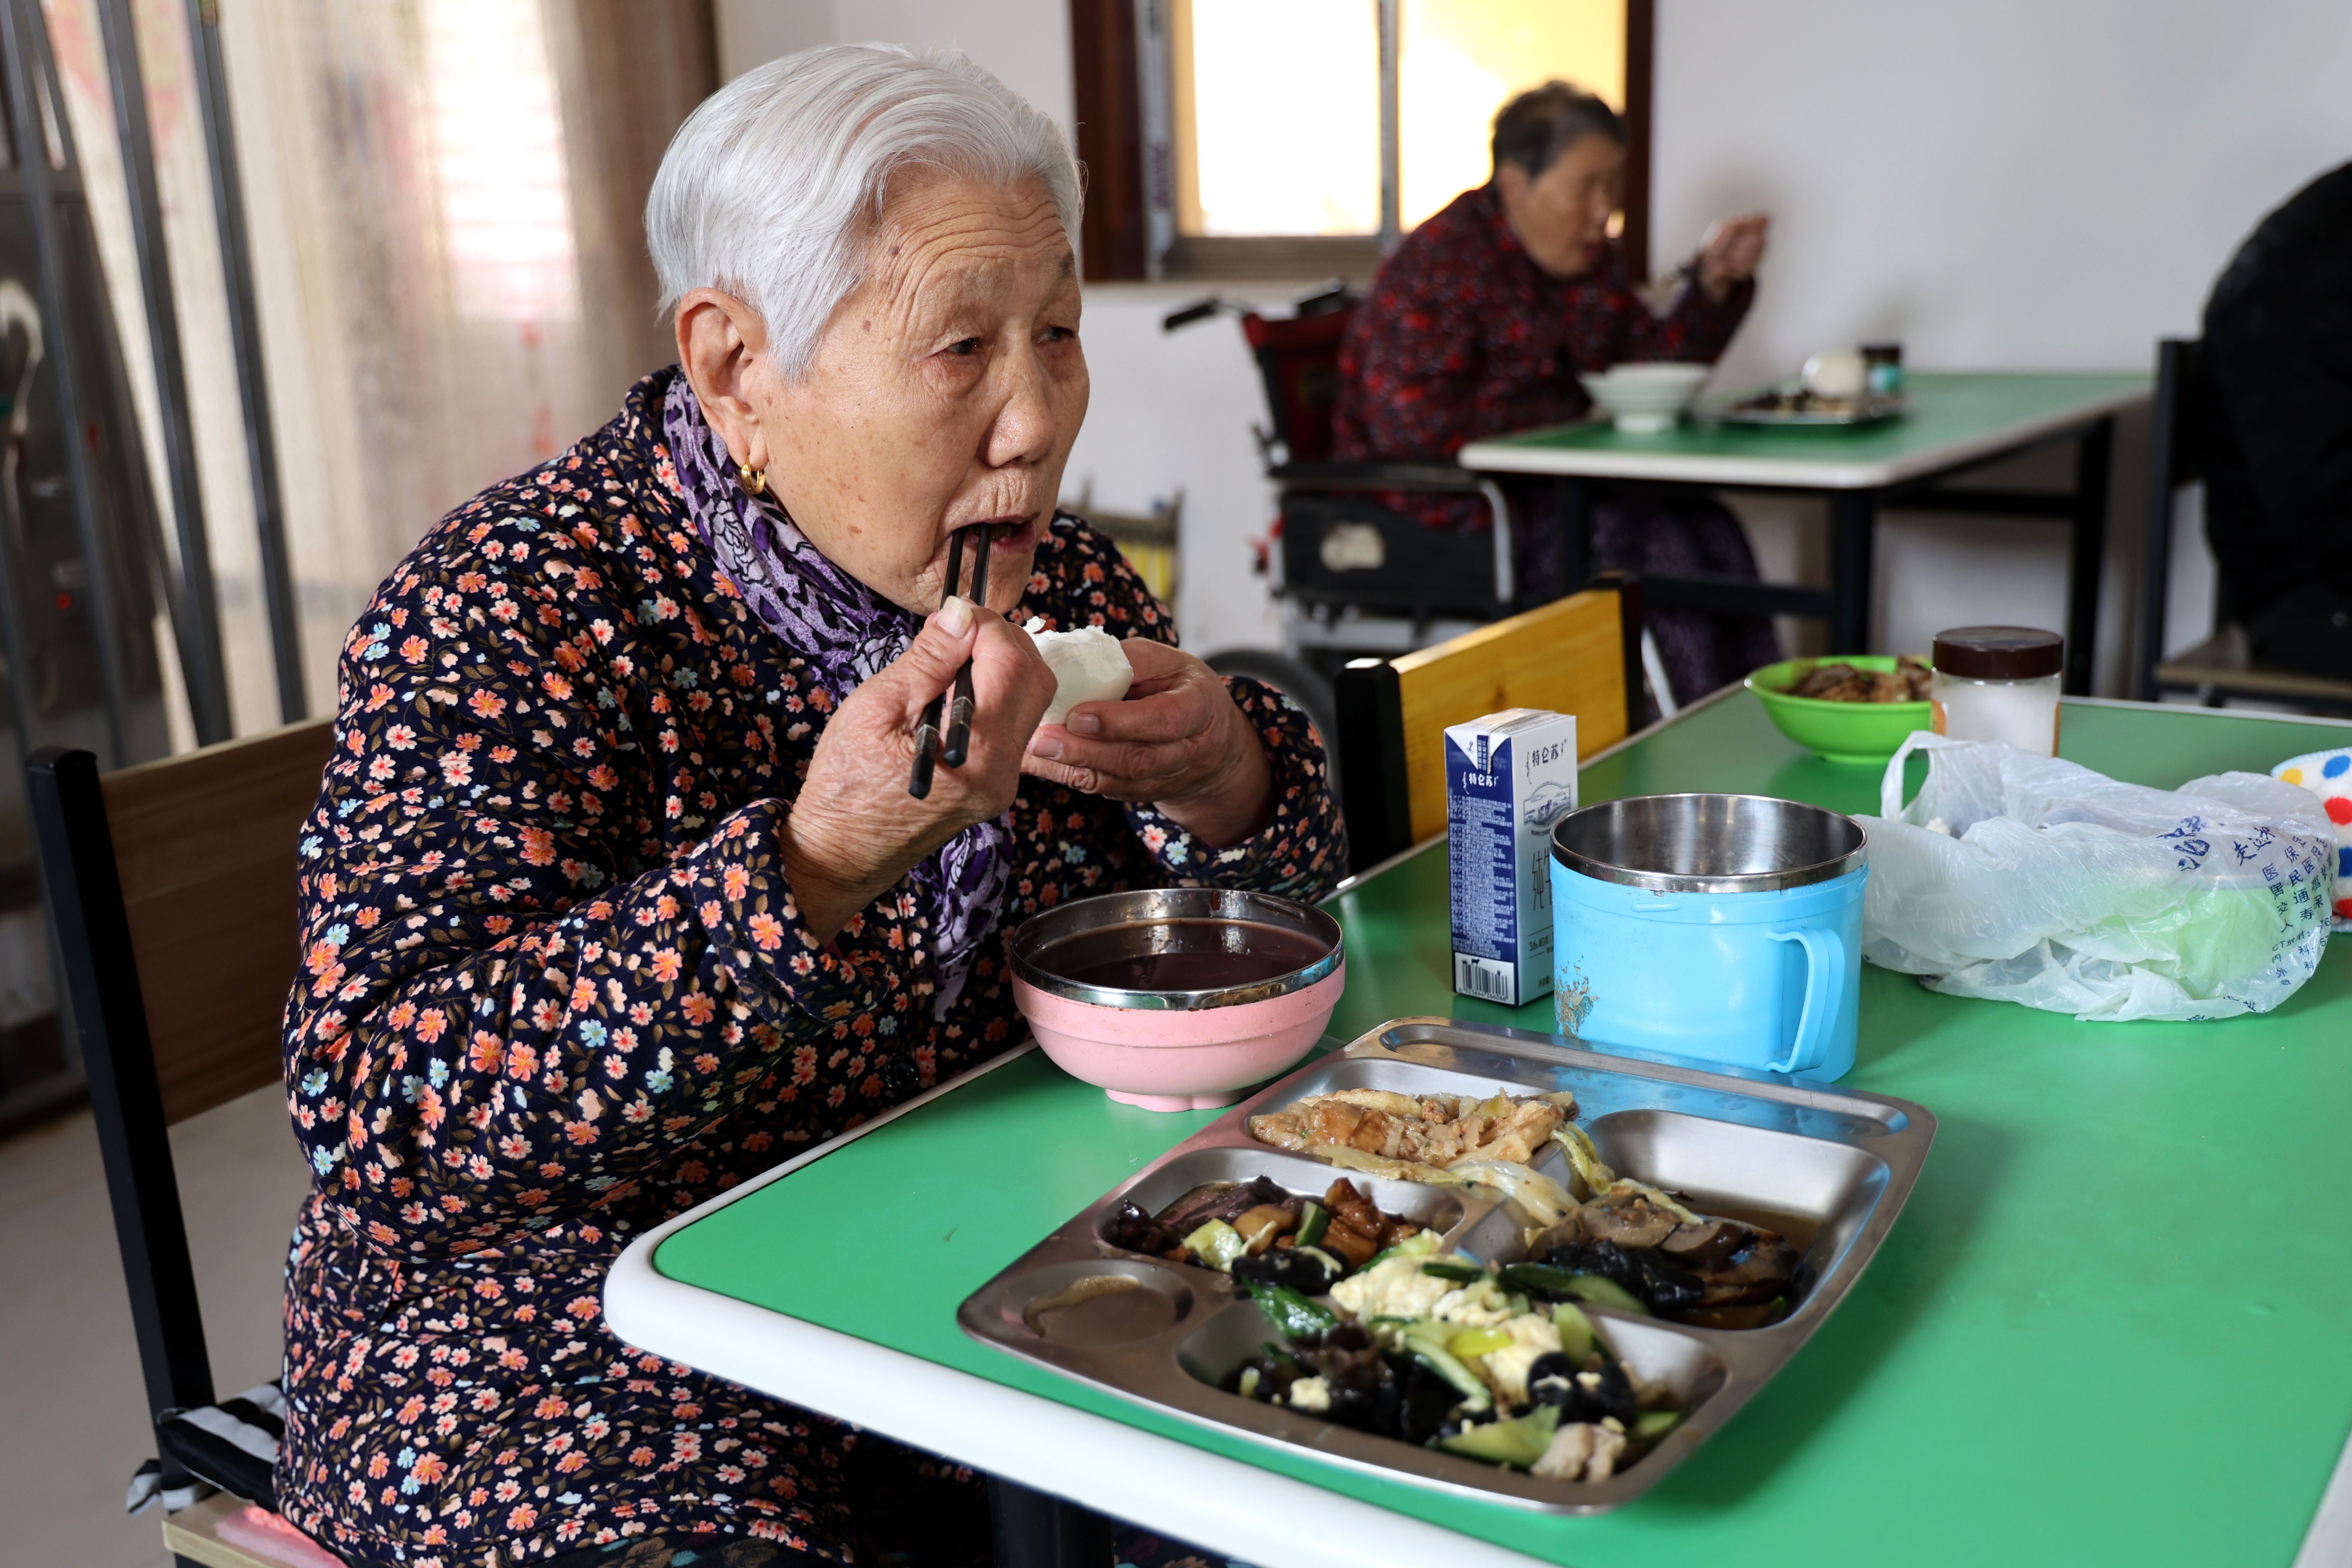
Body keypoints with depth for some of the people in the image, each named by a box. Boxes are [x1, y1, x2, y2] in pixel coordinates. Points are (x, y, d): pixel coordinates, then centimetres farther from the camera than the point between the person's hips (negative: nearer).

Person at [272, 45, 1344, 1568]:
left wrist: (1223, 780, -16)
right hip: (590, 1374, -4)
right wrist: (815, 865, -39)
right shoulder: (507, 618, -17)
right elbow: (377, 1125, -26)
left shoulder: (1052, 575, 0)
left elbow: (1282, 919, 9)